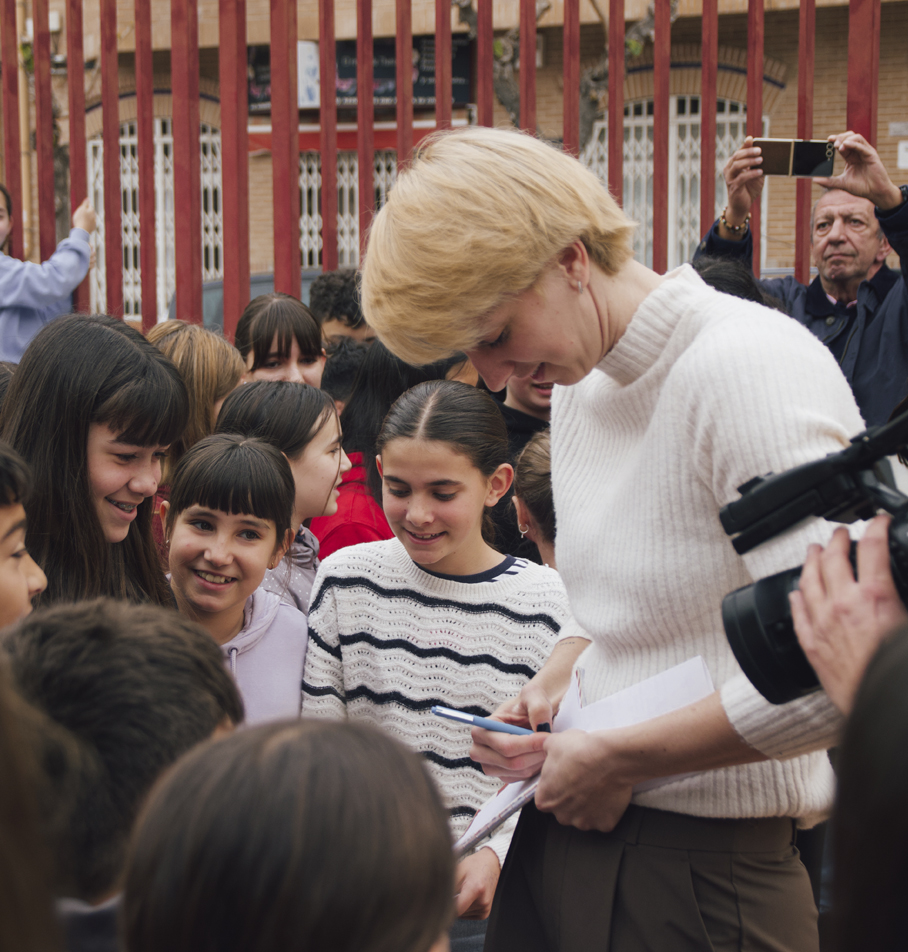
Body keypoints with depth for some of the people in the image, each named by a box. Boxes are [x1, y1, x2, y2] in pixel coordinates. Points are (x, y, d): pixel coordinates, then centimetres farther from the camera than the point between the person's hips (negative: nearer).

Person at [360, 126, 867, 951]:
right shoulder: (577, 385, 10)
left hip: (701, 867, -8)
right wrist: (550, 688, 3)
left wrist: (616, 758, -17)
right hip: (568, 825, 8)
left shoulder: (754, 366, -18)